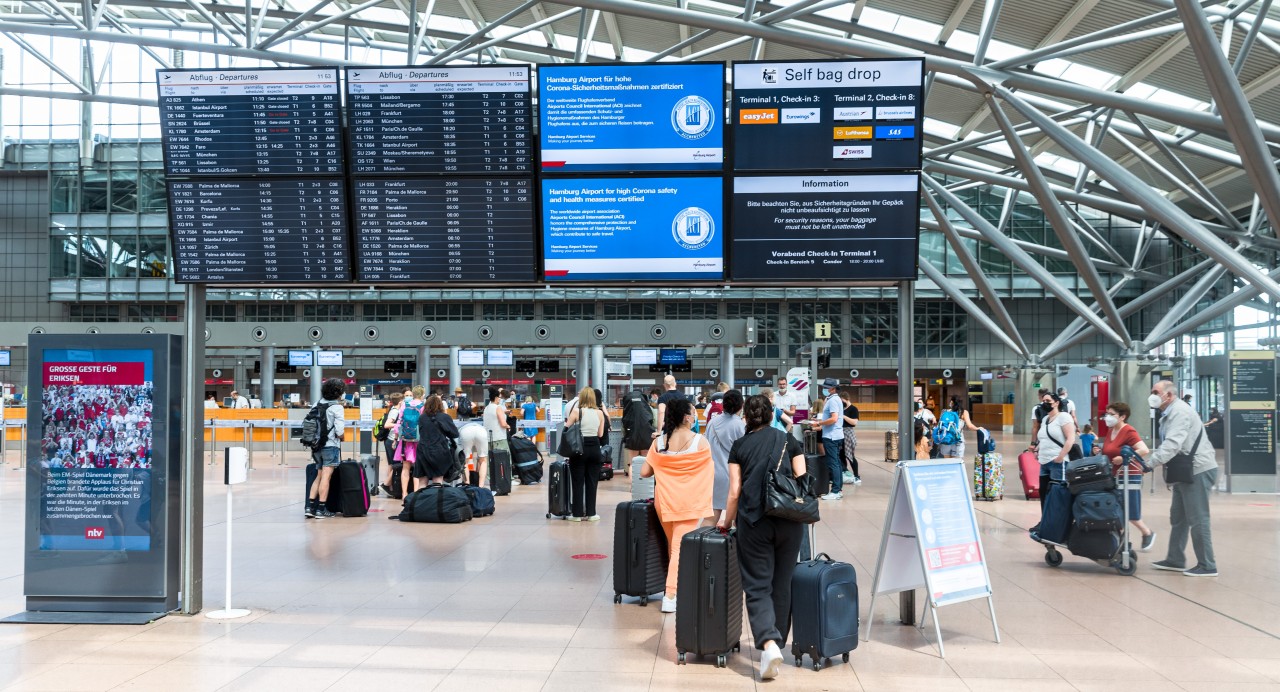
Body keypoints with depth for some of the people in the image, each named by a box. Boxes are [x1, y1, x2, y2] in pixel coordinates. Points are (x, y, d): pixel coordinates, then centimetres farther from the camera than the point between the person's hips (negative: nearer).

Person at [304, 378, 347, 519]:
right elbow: (339, 431, -15)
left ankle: (310, 507, 11)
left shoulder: (318, 404, 9)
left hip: (317, 445, 6)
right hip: (331, 445, -6)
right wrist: (341, 437, 5)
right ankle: (321, 510, -2)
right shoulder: (336, 407, -9)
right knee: (326, 477, -3)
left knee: (319, 476, 16)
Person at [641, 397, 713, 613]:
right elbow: (709, 470, 2)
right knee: (681, 548, -2)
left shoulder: (659, 442, -2)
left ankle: (674, 587, 33)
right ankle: (671, 596, -7)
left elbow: (644, 472, -1)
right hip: (689, 502, -3)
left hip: (665, 501, 3)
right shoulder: (700, 442, -9)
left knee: (672, 545, 21)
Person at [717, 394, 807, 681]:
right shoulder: (789, 440, 8)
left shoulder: (740, 446, 5)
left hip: (754, 520, -2)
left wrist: (727, 521, 15)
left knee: (757, 586, 1)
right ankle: (779, 641, 23)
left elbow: (735, 491, 1)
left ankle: (768, 642, -19)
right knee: (782, 584, 14)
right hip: (789, 521, 2)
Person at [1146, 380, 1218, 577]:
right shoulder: (1169, 414, 16)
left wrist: (1150, 463, -32)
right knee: (1178, 518, 14)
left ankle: (1207, 566, 1)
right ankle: (1175, 560, 22)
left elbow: (1173, 444, -29)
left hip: (1198, 470, -11)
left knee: (1197, 519, -6)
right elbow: (1166, 444, 17)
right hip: (1185, 471, 11)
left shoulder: (1180, 412, -17)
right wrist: (1147, 459, 5)